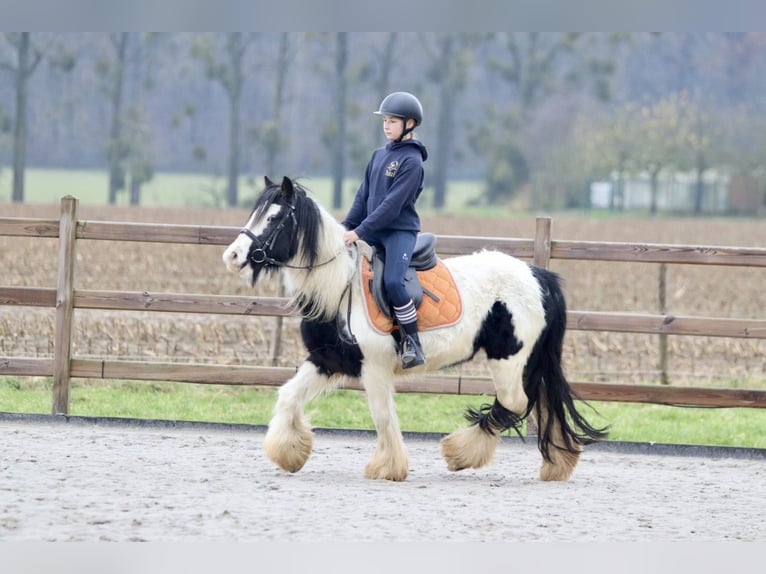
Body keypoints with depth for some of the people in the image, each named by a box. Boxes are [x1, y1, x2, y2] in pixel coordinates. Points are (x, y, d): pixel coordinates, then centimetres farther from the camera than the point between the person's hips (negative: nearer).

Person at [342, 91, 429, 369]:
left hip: (400, 230, -8)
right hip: (373, 231, 8)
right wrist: (347, 226, 2)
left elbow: (392, 204, -17)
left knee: (393, 281, -27)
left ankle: (413, 343, -17)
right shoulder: (379, 155, 13)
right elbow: (364, 195, 14)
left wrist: (360, 231, -20)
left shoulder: (411, 161, -11)